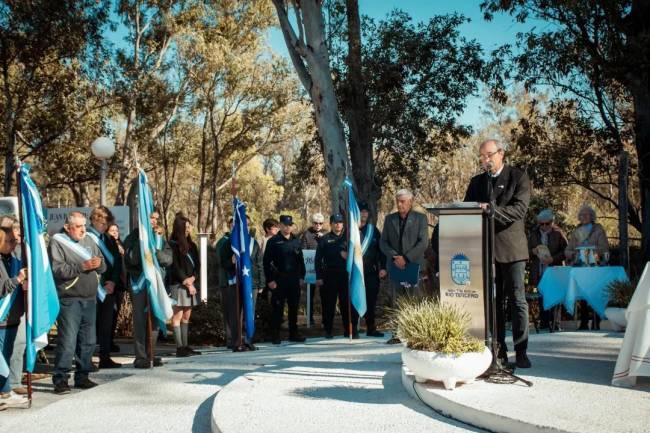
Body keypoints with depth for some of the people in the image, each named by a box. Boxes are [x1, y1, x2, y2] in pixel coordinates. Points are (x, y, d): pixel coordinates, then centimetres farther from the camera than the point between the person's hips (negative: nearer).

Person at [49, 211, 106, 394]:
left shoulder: (89, 241, 15)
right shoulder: (57, 242, -3)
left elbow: (103, 267, 15)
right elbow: (57, 269, -15)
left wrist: (98, 264, -8)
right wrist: (82, 266, -19)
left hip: (90, 299, 6)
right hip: (69, 299, -6)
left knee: (88, 341, 10)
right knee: (68, 341, -9)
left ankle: (82, 376, 21)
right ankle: (60, 379, -1)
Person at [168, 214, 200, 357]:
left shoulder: (191, 245, 16)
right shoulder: (173, 245, -4)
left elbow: (197, 264, 12)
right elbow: (175, 266, -9)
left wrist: (193, 278, -5)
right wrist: (186, 282, -9)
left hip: (191, 284, 7)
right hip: (178, 284, -7)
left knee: (186, 316, 7)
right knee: (178, 316, -5)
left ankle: (185, 345, 10)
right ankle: (179, 347, -6)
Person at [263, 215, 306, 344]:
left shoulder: (296, 241, 12)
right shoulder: (273, 241, -2)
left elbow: (301, 260, 16)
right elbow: (267, 262, -5)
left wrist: (302, 277, 7)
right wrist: (270, 280, -11)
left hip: (294, 279, 4)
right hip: (279, 280, -4)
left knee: (294, 307, 8)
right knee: (277, 307, -1)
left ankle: (293, 333, 17)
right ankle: (275, 334, 6)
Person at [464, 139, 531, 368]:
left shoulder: (518, 177, 1)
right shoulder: (477, 181, 16)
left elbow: (520, 209, -12)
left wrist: (491, 209, -26)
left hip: (511, 248, -4)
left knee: (517, 300, -4)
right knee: (492, 302, 5)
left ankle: (521, 352, 0)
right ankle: (498, 352, 11)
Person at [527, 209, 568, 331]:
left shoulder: (558, 233, 0)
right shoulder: (533, 234, 9)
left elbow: (566, 251, -1)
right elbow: (527, 251, 15)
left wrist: (553, 258, -15)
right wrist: (533, 251, -8)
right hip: (539, 272, 3)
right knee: (541, 297, 6)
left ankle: (555, 323, -3)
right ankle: (544, 322, 13)